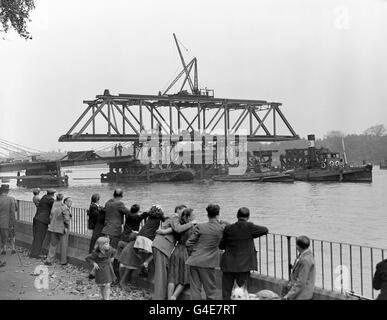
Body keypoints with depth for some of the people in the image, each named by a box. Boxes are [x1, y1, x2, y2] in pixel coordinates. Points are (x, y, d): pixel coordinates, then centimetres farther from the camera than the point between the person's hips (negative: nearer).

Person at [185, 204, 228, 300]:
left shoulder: (200, 227, -4)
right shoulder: (222, 228, -5)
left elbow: (188, 243, -2)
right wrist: (220, 221, 15)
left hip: (194, 261, 1)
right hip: (207, 263, -1)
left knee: (195, 288, 8)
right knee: (210, 289, 11)